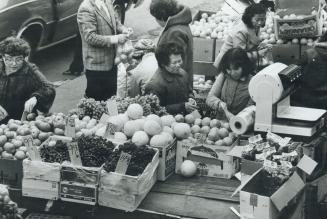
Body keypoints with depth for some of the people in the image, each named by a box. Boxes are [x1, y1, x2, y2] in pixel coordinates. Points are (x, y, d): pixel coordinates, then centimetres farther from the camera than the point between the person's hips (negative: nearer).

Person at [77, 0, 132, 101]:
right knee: (97, 98, 4)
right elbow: (90, 37, -25)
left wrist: (123, 29, -5)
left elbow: (115, 21, 17)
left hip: (111, 61, 8)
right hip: (97, 64, -8)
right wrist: (116, 39, -27)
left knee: (111, 95, 18)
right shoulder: (86, 9, -22)